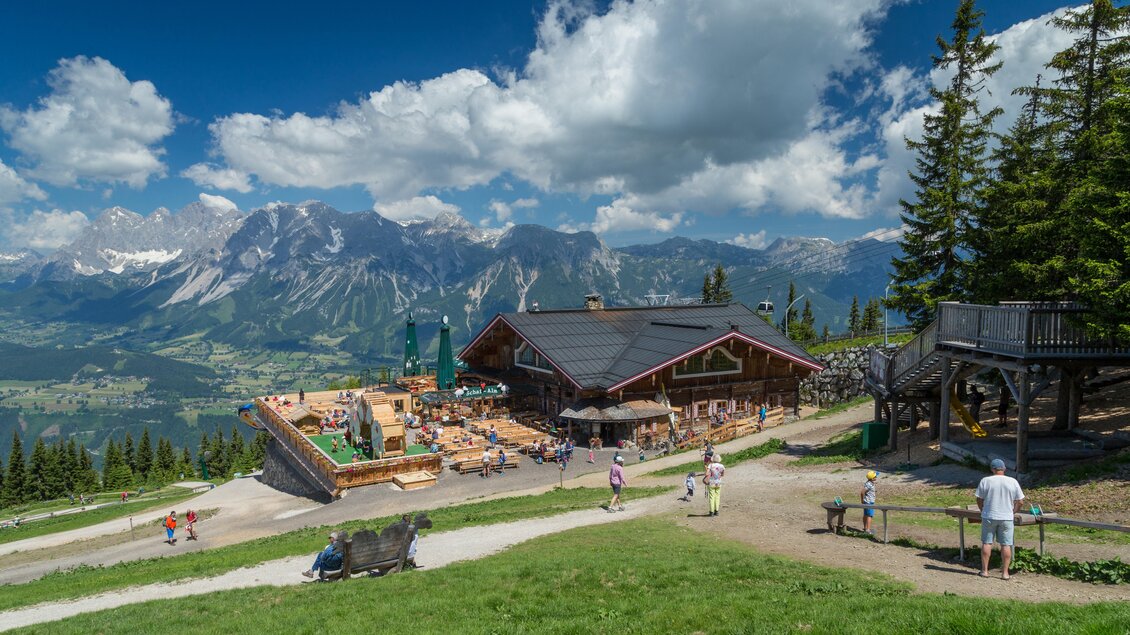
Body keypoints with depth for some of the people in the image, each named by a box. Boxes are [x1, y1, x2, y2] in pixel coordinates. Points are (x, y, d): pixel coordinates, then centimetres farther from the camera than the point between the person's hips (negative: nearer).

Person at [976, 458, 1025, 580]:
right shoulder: (1013, 482, -2)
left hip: (989, 517, -1)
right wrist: (1013, 512, 18)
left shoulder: (985, 481, -5)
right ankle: (1005, 572, 8)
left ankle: (984, 570, 11)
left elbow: (979, 500, 0)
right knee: (1006, 545, 6)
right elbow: (1019, 501, 2)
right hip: (1006, 518, 1)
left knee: (986, 543, 7)